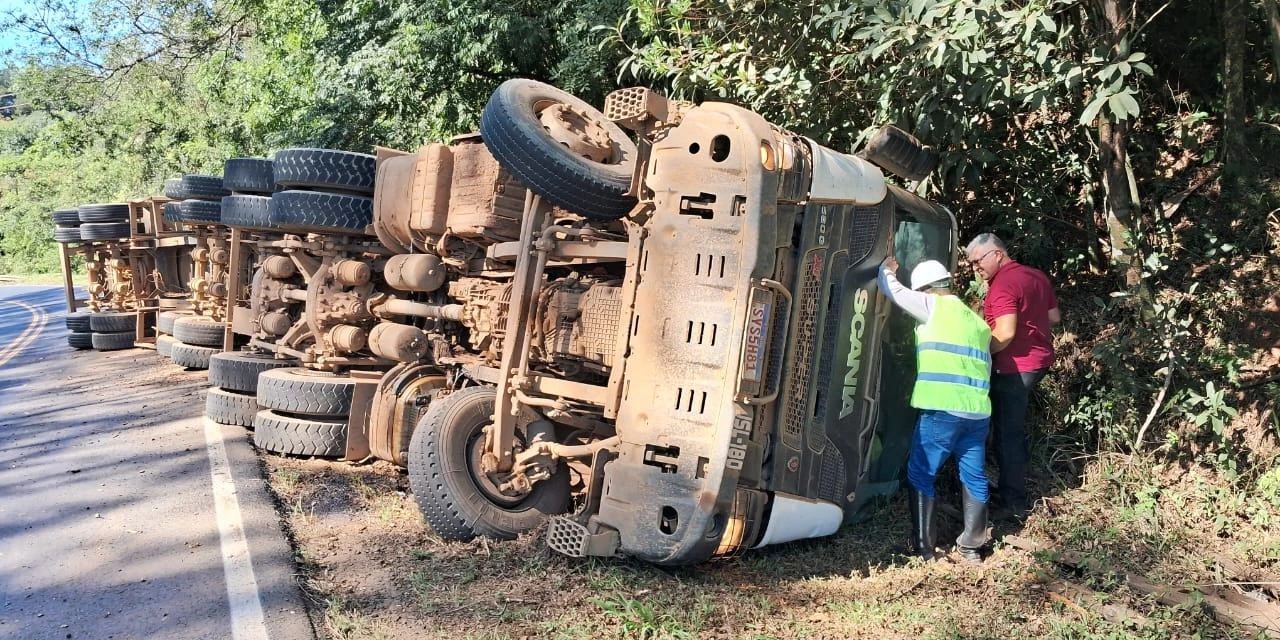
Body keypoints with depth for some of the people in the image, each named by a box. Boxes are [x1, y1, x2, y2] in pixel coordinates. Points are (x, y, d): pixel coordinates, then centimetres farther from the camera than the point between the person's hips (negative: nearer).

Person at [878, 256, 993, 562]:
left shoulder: (934, 306, 1)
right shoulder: (979, 323, 20)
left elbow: (892, 289, 7)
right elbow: (984, 366, 20)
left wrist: (887, 268, 27)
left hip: (942, 410, -6)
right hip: (979, 412, 7)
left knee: (920, 475, 3)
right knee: (974, 478, 14)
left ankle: (923, 546, 3)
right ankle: (972, 546, 19)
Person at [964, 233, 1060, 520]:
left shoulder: (1003, 284, -19)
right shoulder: (1036, 275, 10)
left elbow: (1005, 334, -27)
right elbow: (1054, 317, 18)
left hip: (1015, 366, -10)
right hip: (1039, 359, 10)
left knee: (1007, 434, -2)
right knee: (1013, 429, 22)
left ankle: (1014, 504, 3)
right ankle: (1010, 488, 33)